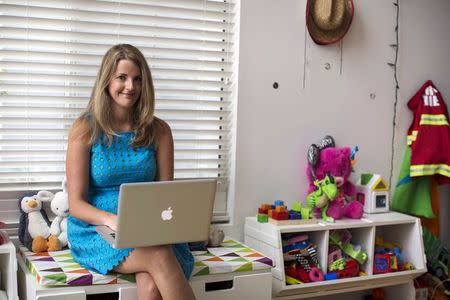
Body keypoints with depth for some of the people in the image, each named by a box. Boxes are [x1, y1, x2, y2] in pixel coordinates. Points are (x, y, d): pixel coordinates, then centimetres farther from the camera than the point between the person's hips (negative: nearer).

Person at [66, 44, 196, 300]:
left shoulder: (158, 131, 5)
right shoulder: (86, 129, -3)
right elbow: (76, 203, -5)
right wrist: (111, 219, -25)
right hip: (95, 230, -2)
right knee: (160, 257, -32)